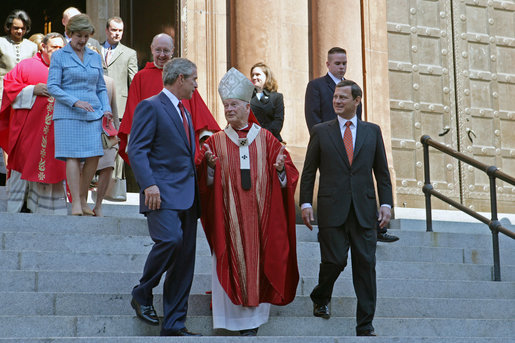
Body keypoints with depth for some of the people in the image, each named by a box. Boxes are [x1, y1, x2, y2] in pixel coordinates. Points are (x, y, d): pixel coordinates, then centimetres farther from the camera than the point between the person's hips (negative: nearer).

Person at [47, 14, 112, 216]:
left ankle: (83, 199, 10)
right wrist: (75, 102, -16)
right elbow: (52, 87, -4)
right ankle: (75, 202, -6)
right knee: (73, 156, -9)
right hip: (68, 114, -4)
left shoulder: (95, 57, 17)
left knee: (94, 156, -4)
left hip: (93, 114, 4)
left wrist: (106, 108, 4)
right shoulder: (59, 56, 4)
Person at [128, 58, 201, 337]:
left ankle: (174, 326, 8)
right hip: (163, 193, -8)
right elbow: (137, 150, -12)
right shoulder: (150, 107, -3)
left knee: (184, 261, 4)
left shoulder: (184, 112, 24)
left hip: (186, 196, 8)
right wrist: (149, 184, -24)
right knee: (171, 238, -27)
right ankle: (142, 294, -4)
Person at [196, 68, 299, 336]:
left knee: (258, 260, 1)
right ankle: (234, 315, 4)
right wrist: (210, 166, -18)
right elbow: (203, 183, 0)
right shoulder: (216, 142, 7)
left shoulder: (266, 139, 8)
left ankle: (253, 318, 10)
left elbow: (289, 178, 5)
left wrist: (281, 169, -16)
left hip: (260, 215, 0)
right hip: (228, 216, 0)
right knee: (231, 261, -4)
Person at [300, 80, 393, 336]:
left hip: (364, 211, 2)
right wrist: (305, 203, -1)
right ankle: (320, 298, 27)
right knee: (335, 261, -6)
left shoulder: (372, 131, 11)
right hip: (332, 210, -1)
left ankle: (365, 326, 5)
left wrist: (386, 203, 2)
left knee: (365, 265, -1)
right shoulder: (321, 131, 7)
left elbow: (382, 171, 12)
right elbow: (308, 171, 8)